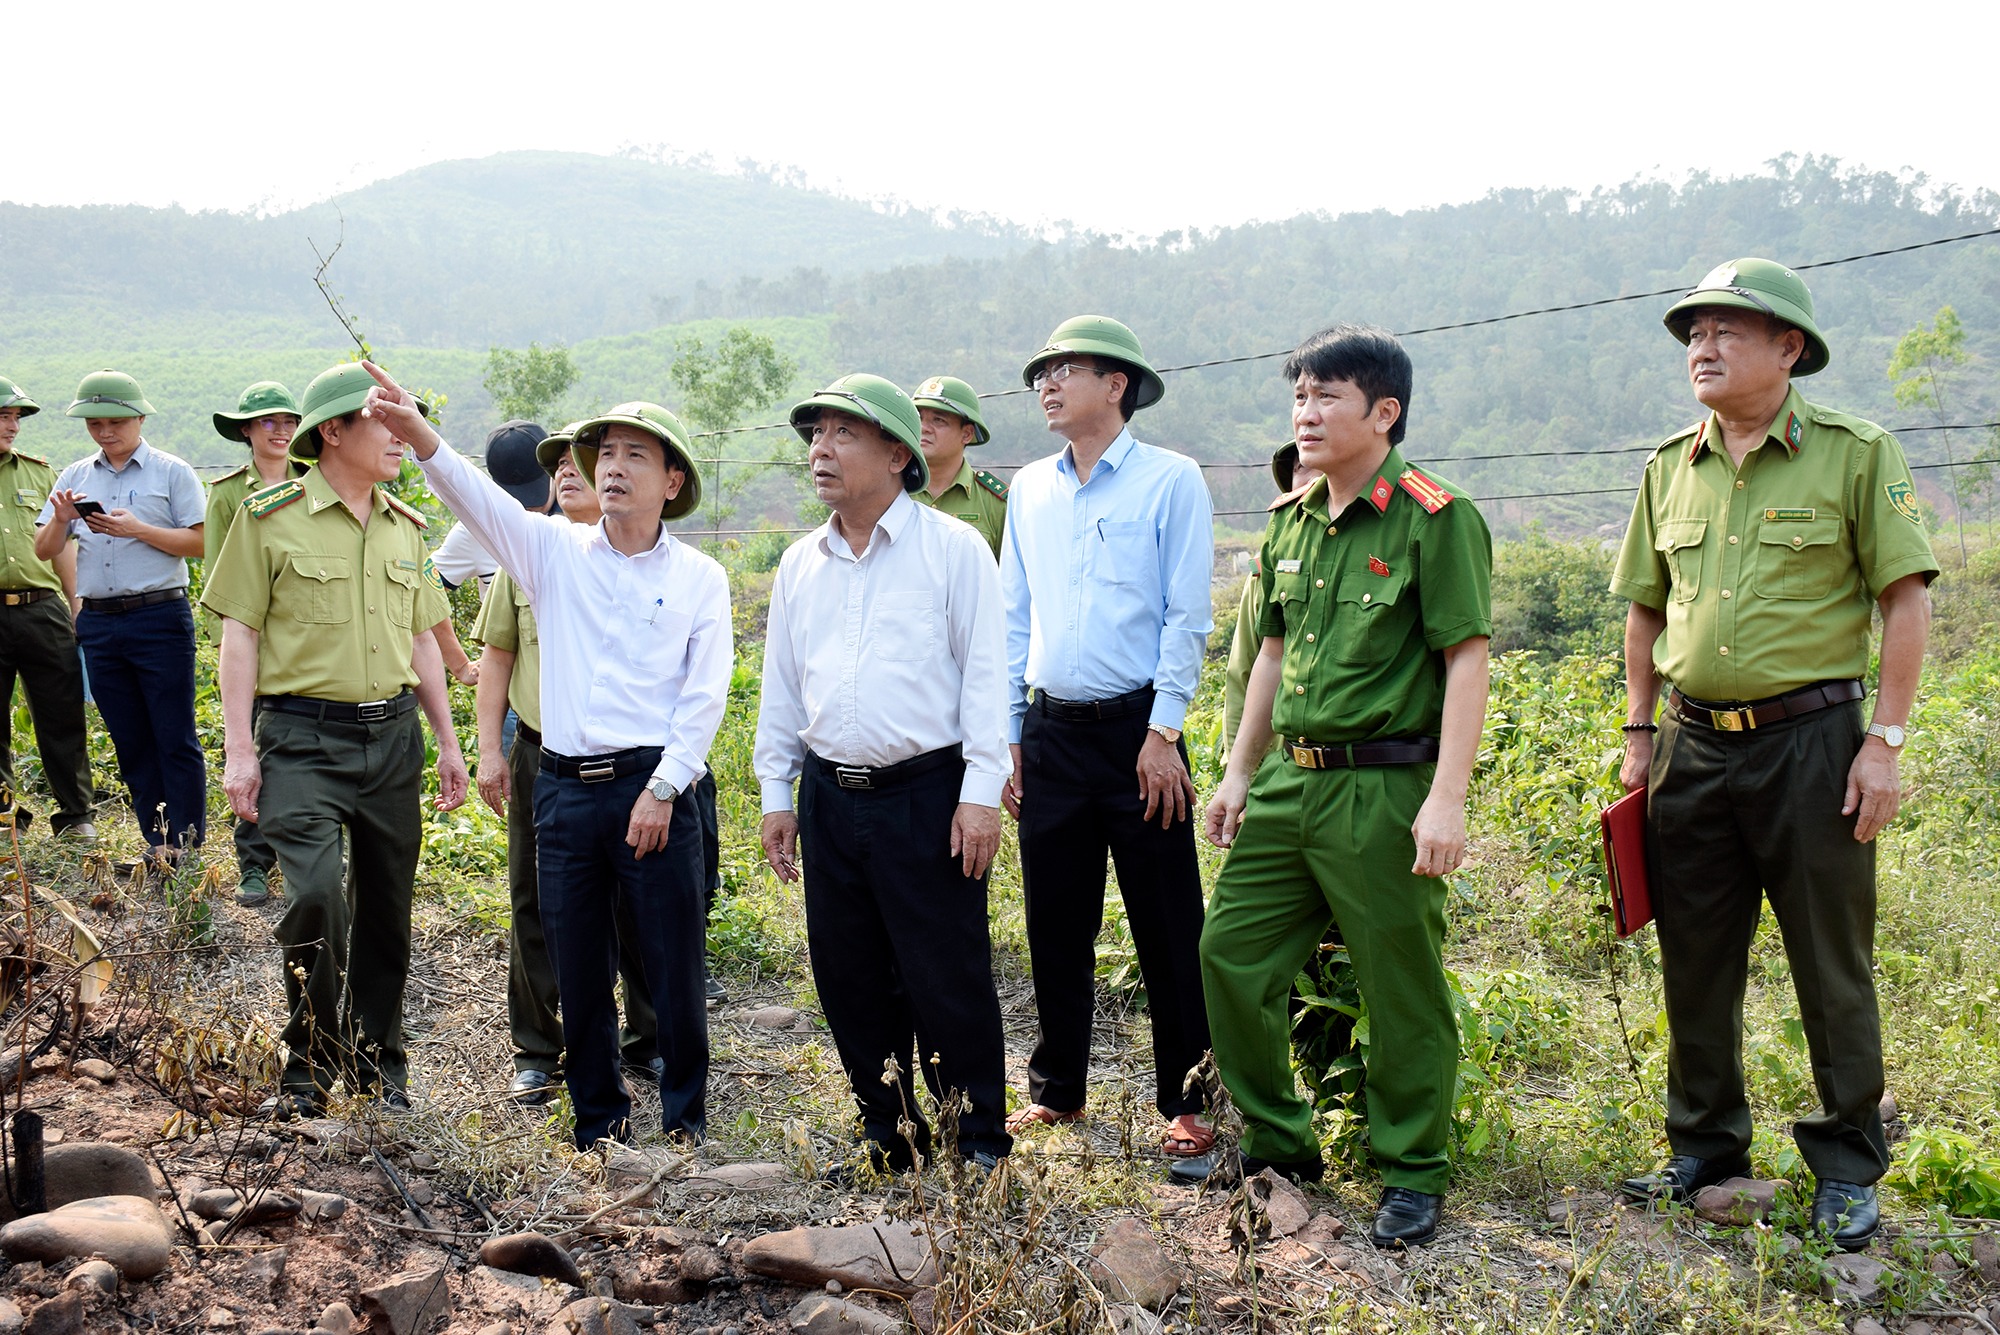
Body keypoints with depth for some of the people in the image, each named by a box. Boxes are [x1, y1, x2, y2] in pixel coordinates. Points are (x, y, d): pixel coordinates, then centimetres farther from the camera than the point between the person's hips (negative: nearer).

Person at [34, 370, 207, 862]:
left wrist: (138, 529, -17)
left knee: (175, 739, -3)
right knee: (130, 742, 9)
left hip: (160, 618, -5)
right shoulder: (75, 477, 14)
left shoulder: (172, 472, 1)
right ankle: (156, 844, 16)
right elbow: (44, 551, 11)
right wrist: (61, 519, -9)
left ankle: (188, 845, 2)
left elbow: (197, 543, -6)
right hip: (98, 624, 5)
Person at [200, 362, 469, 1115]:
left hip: (392, 734, 5)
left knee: (385, 905, 9)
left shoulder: (405, 528, 13)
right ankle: (310, 1062, 4)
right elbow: (239, 635, -3)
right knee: (314, 895, -17)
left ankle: (379, 1062, 24)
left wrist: (447, 742, 15)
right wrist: (239, 749, -9)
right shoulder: (270, 518, -2)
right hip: (302, 736, -5)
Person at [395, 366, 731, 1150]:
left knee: (673, 964, 3)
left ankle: (685, 1121, 20)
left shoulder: (699, 578, 3)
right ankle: (600, 1124, 25)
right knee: (578, 970, 10)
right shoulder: (553, 550, 6)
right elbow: (476, 496, -9)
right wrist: (415, 430, -27)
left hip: (654, 785, -2)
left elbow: (705, 696, -2)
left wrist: (662, 789, -10)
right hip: (565, 786, 2)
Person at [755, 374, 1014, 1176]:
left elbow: (985, 672, -6)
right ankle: (890, 1139, 25)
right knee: (850, 981, 11)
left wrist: (981, 791, -11)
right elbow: (780, 684, 17)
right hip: (829, 799, 6)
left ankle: (980, 1146, 13)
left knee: (948, 981, -2)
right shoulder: (799, 563, 13)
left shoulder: (953, 548, -3)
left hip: (927, 796, -5)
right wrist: (775, 794, 14)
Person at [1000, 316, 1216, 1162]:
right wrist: (1008, 733, 9)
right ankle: (1056, 1090, 24)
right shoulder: (1029, 489, 12)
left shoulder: (1170, 480, -2)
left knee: (1167, 925, 1)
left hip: (1136, 729, -4)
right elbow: (1013, 617, 14)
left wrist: (1163, 733, -11)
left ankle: (1185, 1103, 12)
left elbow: (1186, 616, -6)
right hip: (1050, 732, 5)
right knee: (1055, 922, 11)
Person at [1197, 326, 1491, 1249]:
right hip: (1289, 781, 7)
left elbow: (1467, 659, -13)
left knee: (1402, 990, 3)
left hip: (1385, 787, -7)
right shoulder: (1292, 521, 12)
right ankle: (1279, 1143, 27)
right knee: (1230, 949, 9)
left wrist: (1447, 798, -19)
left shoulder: (1434, 517, -10)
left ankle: (1413, 1176, 22)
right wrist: (1239, 772, 16)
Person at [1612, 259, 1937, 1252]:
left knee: (1832, 964, 4)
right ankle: (1705, 1145, 27)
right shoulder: (1671, 468, 10)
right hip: (1695, 744, 4)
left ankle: (1848, 1169, 19)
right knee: (1694, 957, 11)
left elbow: (1906, 599, -4)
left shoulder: (1855, 453, -4)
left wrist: (1885, 740, -10)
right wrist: (1640, 734, 11)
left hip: (1811, 739, -4)